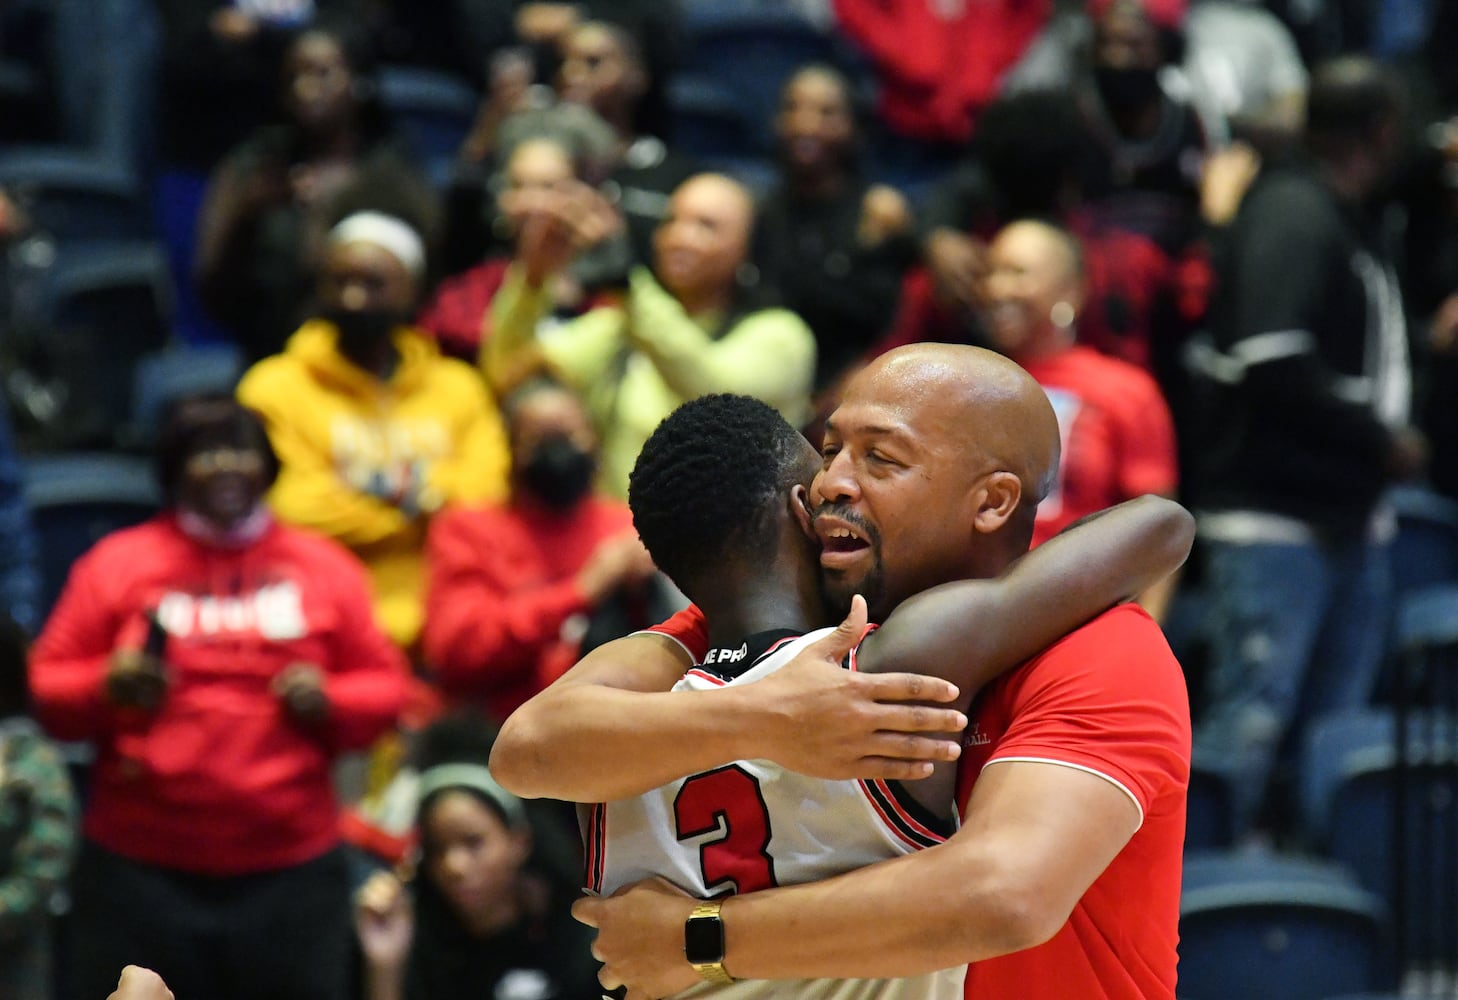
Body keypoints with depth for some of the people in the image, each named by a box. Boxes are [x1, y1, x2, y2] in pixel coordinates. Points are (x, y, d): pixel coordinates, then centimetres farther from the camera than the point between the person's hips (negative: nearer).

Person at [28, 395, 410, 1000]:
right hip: (141, 866, -1)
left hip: (289, 869, 1)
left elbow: (385, 685, 12)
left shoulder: (326, 570, 10)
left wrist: (331, 702, -9)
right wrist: (105, 688, -16)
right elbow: (48, 687, 5)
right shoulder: (116, 565, 5)